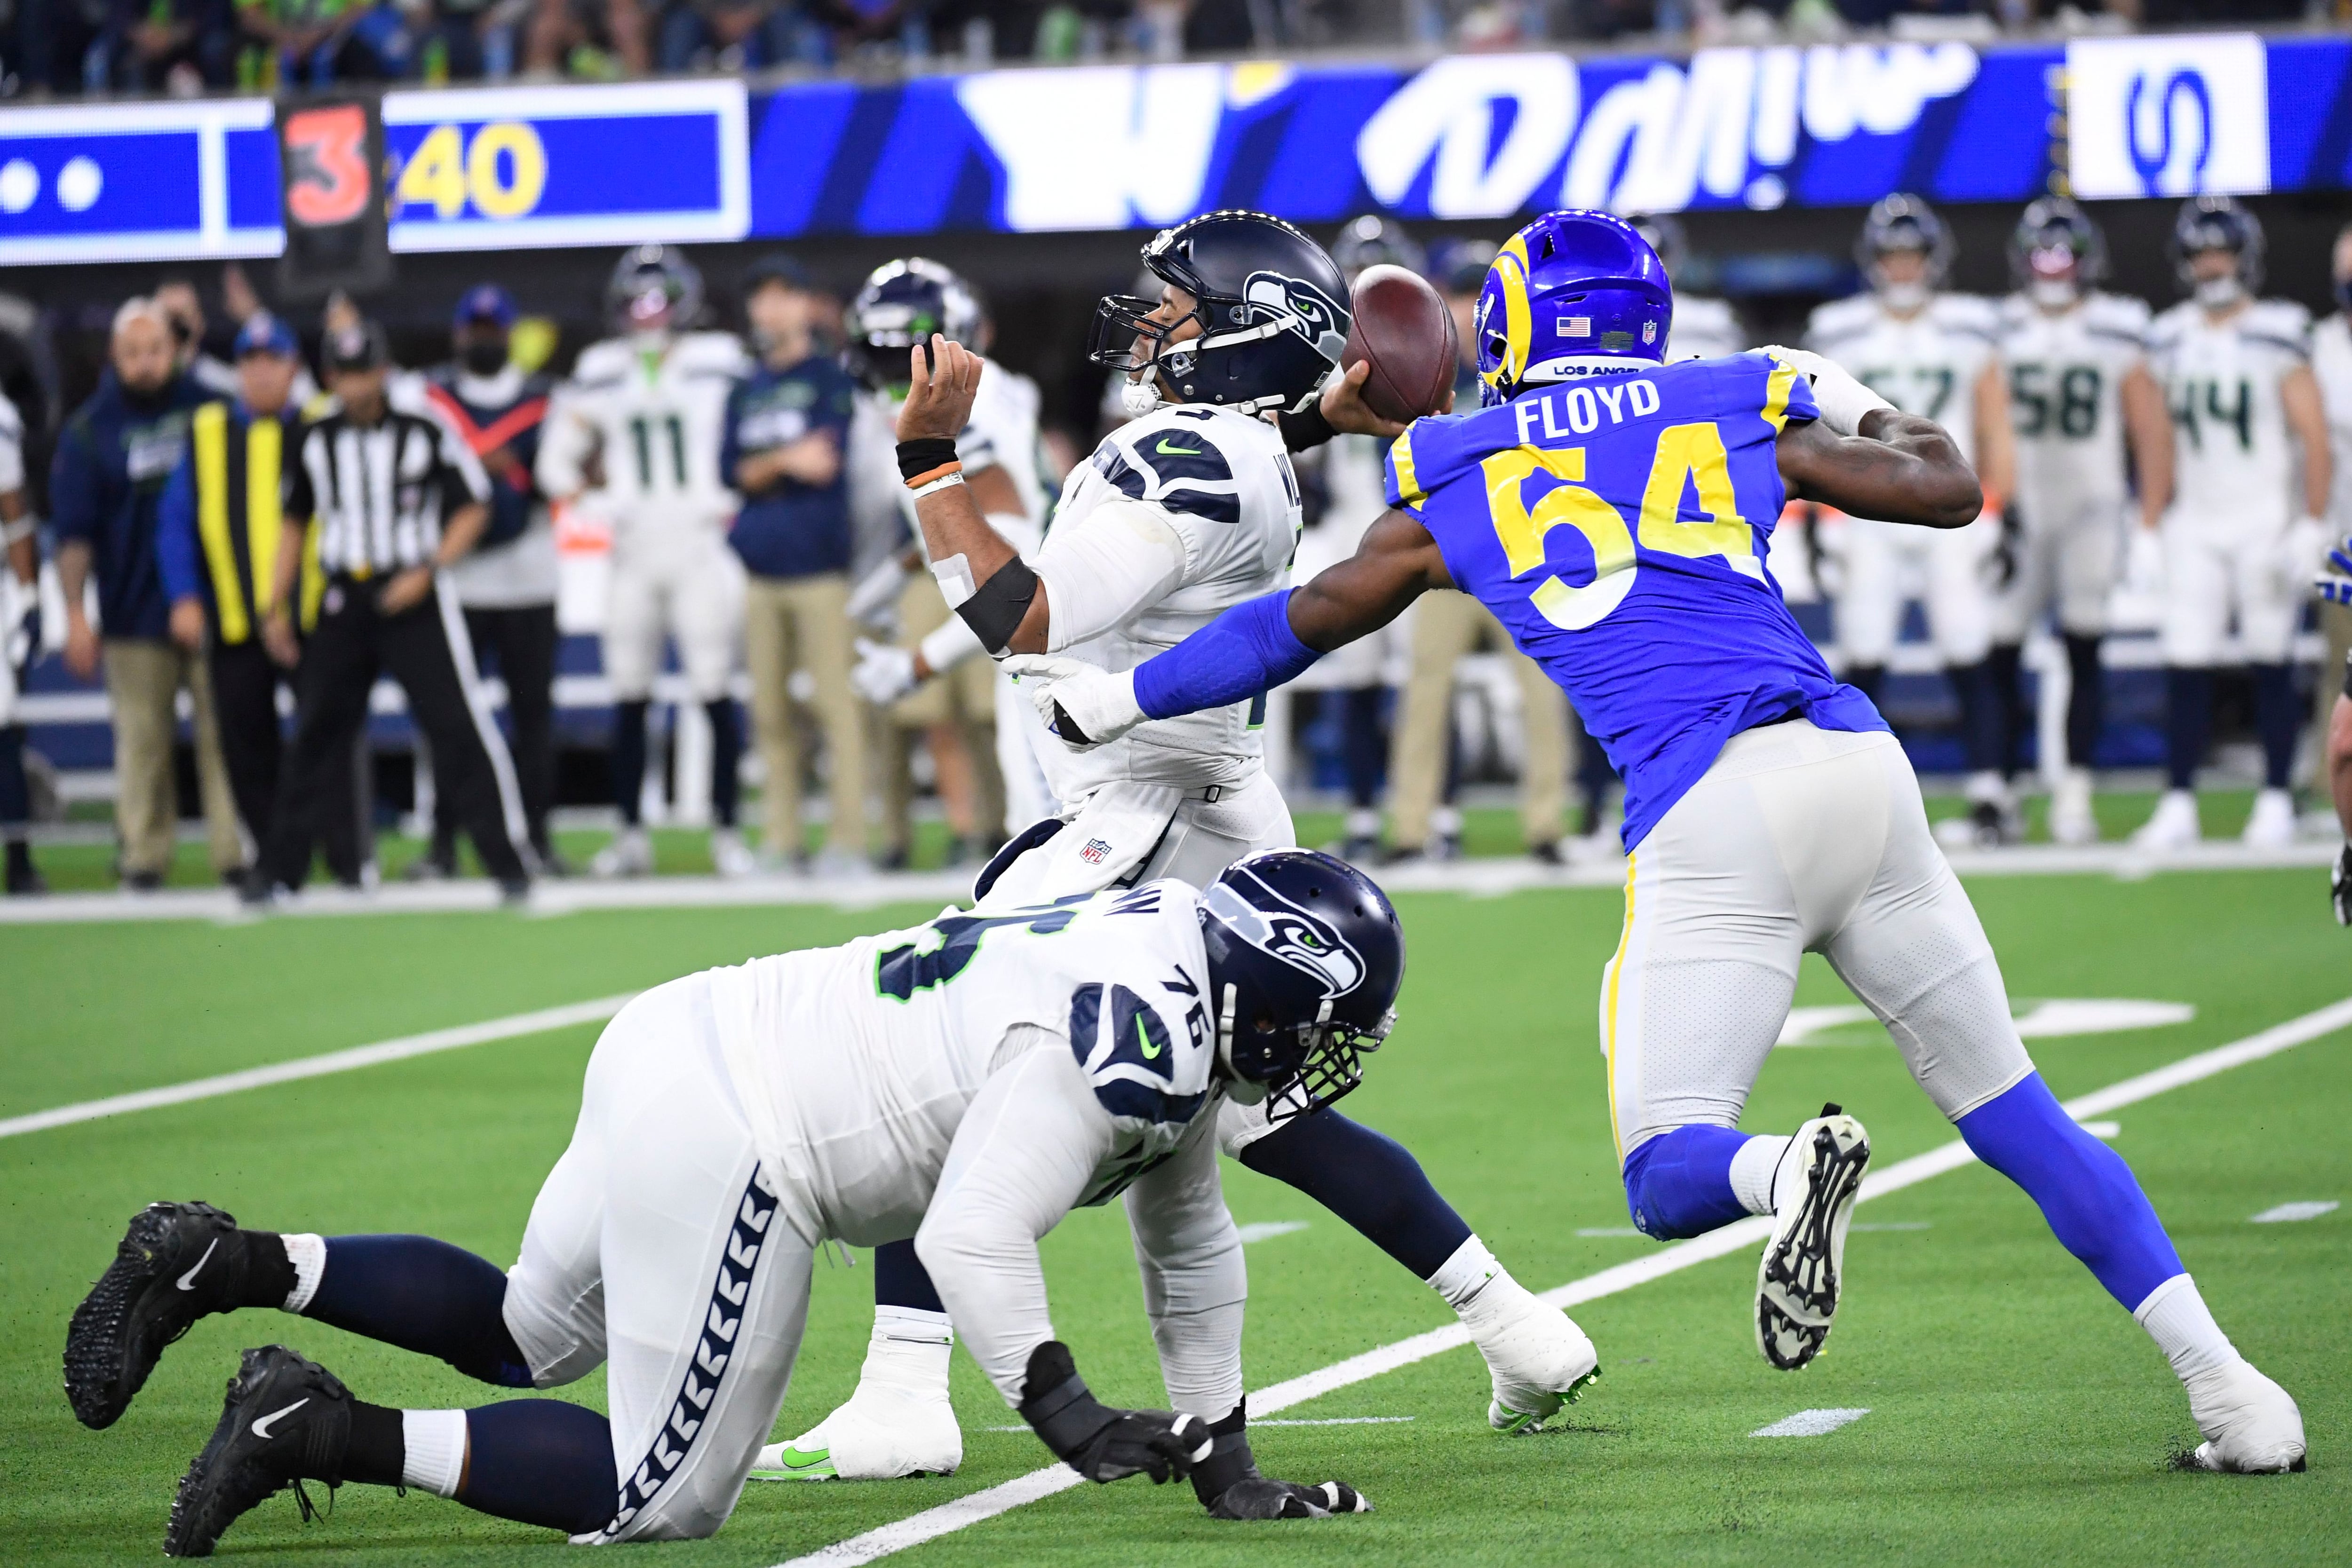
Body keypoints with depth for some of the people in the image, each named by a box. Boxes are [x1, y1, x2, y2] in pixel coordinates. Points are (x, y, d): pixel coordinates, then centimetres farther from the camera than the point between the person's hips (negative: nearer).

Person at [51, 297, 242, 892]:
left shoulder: (207, 408, 5)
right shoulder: (88, 431, 3)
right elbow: (74, 531, 1)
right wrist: (75, 613, -6)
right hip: (134, 614, 0)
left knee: (225, 731, -3)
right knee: (142, 738, -1)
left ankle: (236, 853, 0)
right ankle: (144, 856, 6)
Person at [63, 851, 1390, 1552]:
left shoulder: (1175, 981, 12)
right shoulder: (1124, 1043, -20)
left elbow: (1192, 1249, 21)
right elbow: (974, 1237, -26)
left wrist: (1223, 1461, 22)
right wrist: (1070, 1417, -22)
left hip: (682, 1048, 10)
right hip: (723, 1150, -10)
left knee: (521, 1334, 28)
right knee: (663, 1496, -2)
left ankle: (213, 1263, 17)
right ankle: (323, 1430, -5)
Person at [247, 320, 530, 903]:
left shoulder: (426, 434, -4)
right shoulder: (315, 441, 8)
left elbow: (473, 510, -1)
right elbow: (296, 523, 17)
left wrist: (426, 571, -13)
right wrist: (277, 608, 12)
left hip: (413, 598, -3)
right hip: (342, 603, 3)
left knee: (457, 724, -8)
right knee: (315, 733, 4)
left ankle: (506, 859, -4)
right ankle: (281, 869, 11)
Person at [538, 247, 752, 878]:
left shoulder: (719, 364, 0)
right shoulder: (600, 373, 8)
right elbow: (558, 462, 14)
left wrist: (733, 503, -5)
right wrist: (600, 505, 1)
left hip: (701, 547, -3)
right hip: (634, 557, 3)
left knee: (714, 693, -6)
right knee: (629, 697, 3)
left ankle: (726, 831, 0)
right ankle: (632, 832, 10)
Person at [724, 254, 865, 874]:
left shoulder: (832, 379, 0)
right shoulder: (745, 392, 17)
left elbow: (831, 458, -7)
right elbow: (733, 471, 7)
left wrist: (761, 476, 0)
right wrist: (786, 461, -8)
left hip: (820, 566, -6)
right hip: (761, 572, 6)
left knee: (838, 702, -9)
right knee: (769, 710, 7)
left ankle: (850, 838, -8)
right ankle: (781, 839, 12)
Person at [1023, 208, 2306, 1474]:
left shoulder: (1450, 480, 15)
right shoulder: (1742, 416, 18)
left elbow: (1299, 624, 28)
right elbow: (1950, 487, 29)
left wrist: (1124, 698, 43)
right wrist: (1849, 407, 48)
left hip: (1706, 815, -3)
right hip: (1857, 765, 3)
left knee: (1670, 1177, 2)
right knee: (2007, 1104, 13)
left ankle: (1792, 1173, -34)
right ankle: (2214, 1369, 3)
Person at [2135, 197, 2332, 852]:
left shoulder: (2277, 336, -7)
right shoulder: (2170, 341, 6)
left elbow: (2315, 440, -7)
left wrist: (2312, 526, -12)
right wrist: (2150, 522, 9)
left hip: (2265, 521, -3)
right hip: (2194, 526, 3)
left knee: (2271, 664, 2)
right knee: (2186, 665, -3)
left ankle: (2275, 801, 10)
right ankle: (2178, 804, -1)